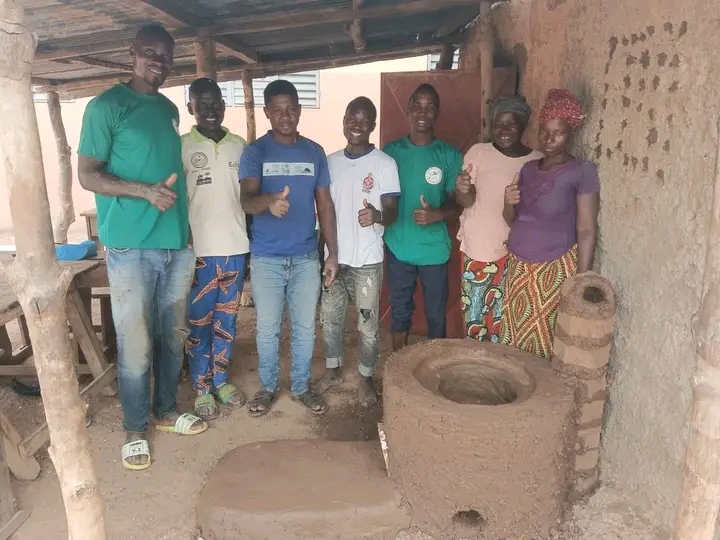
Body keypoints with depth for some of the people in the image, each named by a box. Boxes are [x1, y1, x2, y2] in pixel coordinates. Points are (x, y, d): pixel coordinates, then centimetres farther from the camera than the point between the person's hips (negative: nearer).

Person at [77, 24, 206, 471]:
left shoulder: (170, 109, 15)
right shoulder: (106, 107, -5)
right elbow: (87, 175, -7)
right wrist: (144, 191, -22)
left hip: (177, 243, 6)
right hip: (131, 247, -6)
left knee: (173, 337, 13)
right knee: (136, 345, 0)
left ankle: (167, 411, 31)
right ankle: (136, 429, 18)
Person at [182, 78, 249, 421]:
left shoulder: (240, 145, 8)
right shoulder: (181, 147, -3)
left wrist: (252, 241, 10)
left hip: (236, 248, 4)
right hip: (199, 250, -3)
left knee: (227, 320, 13)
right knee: (199, 322, 6)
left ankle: (221, 379, 29)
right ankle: (202, 388, 20)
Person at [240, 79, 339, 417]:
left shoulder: (315, 152, 5)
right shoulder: (255, 152, -5)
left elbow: (325, 204, 7)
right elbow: (246, 200, -19)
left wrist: (333, 253, 3)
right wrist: (269, 201, -43)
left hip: (306, 257, 2)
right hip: (266, 258, -2)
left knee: (305, 327, 11)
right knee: (268, 329, 9)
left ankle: (301, 386, 28)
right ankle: (268, 386, 28)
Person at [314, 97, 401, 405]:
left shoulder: (385, 164, -8)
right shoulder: (330, 162, 6)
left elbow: (392, 211, -11)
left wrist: (377, 216, -35)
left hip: (367, 260, -4)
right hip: (333, 256, 4)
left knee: (368, 324, 6)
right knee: (330, 317, 15)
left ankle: (366, 378, 25)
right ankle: (333, 370, 34)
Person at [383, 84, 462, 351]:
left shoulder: (450, 155, -3)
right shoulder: (391, 151, 2)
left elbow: (457, 202, -2)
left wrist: (437, 215, -21)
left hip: (435, 249, -1)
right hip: (398, 247, 1)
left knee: (436, 314, 10)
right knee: (399, 311, 14)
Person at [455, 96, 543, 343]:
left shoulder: (537, 161, 0)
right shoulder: (478, 152, -3)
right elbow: (467, 201, -10)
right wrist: (462, 189, -31)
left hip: (516, 254, 1)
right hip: (476, 250, 0)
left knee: (503, 322, 10)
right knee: (474, 318, 8)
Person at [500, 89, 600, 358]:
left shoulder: (582, 171, -10)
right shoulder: (528, 168, 7)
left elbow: (586, 231, -13)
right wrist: (509, 203, -9)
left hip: (555, 269, -5)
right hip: (518, 267, 6)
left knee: (546, 339, 5)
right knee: (514, 337, 13)